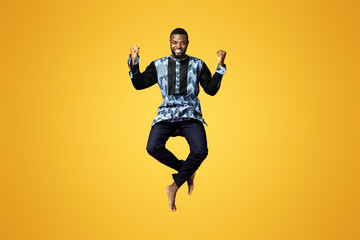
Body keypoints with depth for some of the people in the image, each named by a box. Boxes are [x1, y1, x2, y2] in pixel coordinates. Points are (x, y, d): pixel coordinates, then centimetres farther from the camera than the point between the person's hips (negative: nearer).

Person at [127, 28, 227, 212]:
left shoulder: (197, 64, 11)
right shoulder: (158, 65, 14)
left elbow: (211, 90, 6)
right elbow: (139, 84, 11)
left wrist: (220, 66, -3)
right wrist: (133, 60, 1)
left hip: (190, 114, -1)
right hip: (166, 113, 1)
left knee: (200, 151, -25)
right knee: (153, 148, -25)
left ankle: (174, 186, -5)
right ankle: (187, 171, -1)